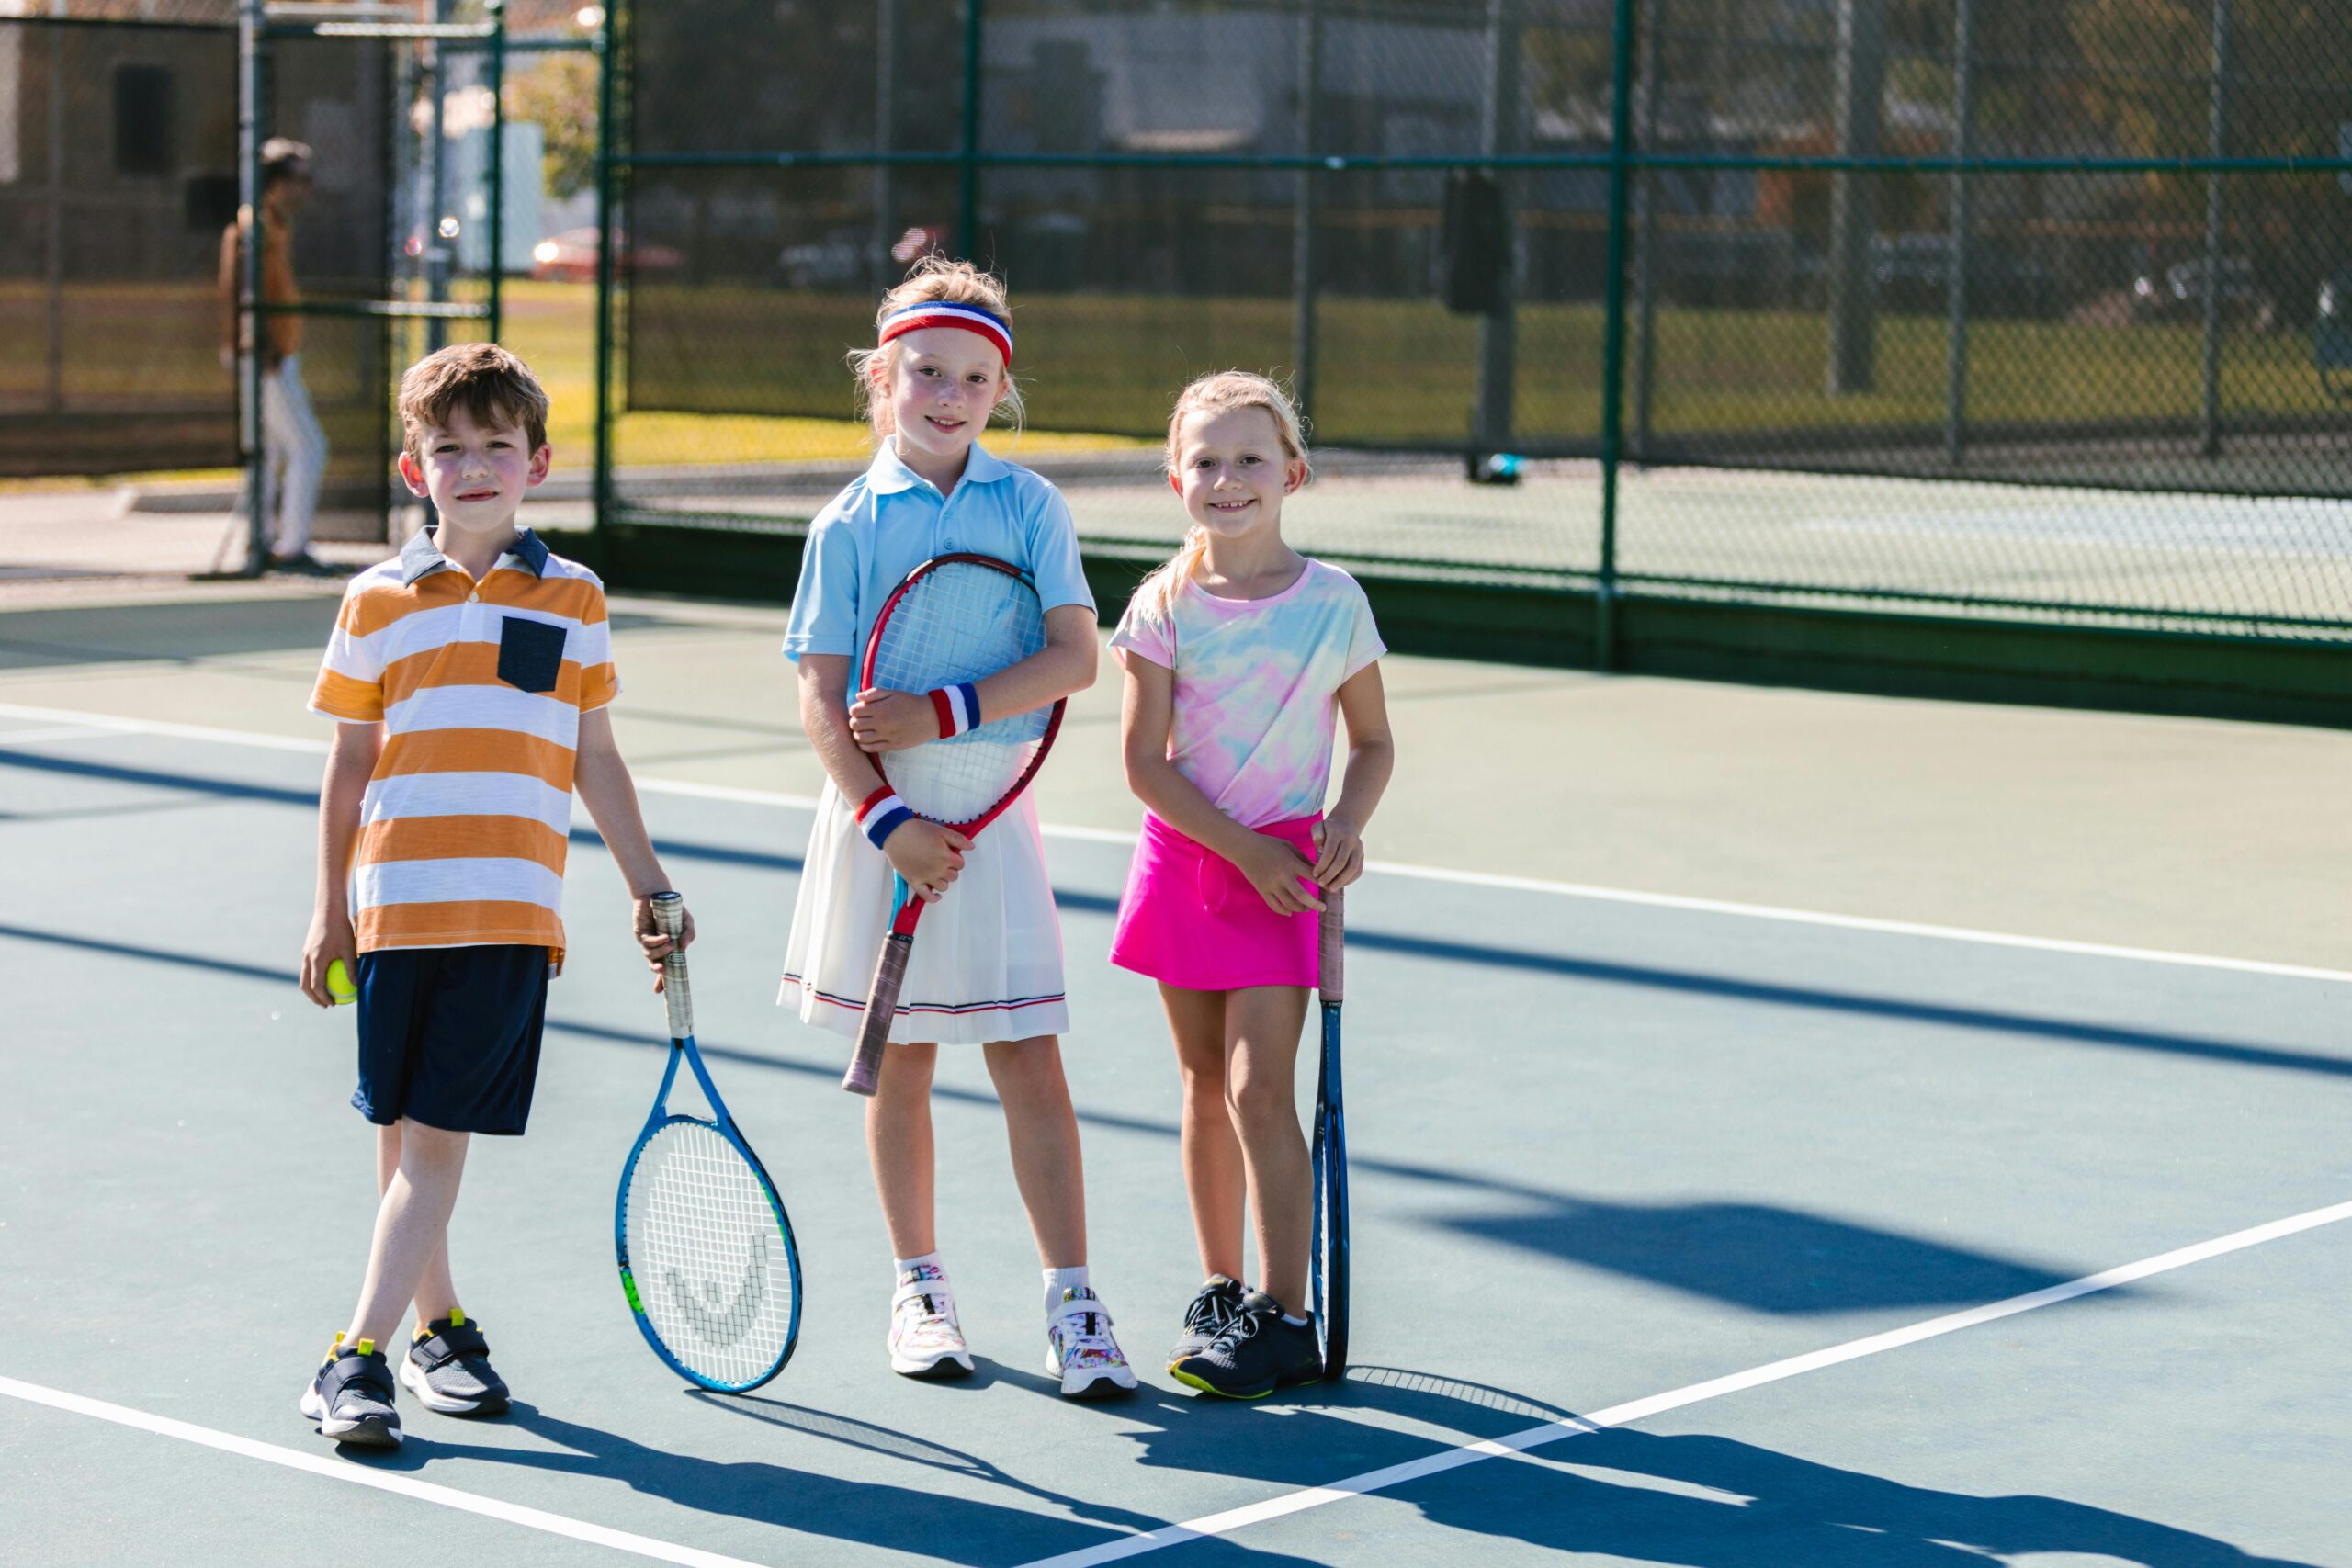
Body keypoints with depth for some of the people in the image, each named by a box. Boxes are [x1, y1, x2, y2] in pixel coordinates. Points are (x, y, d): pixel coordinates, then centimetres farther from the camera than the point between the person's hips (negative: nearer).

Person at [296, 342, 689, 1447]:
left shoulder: (573, 600, 7)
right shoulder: (377, 602, 6)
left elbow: (594, 758, 14)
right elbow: (349, 763, 10)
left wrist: (649, 888, 13)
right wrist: (330, 907, 8)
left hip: (510, 909, -1)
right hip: (394, 902, 1)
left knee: (438, 1135, -7)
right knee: (399, 1134, 6)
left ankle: (359, 1356, -8)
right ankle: (439, 1325, 23)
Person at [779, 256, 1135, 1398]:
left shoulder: (1030, 506, 1)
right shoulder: (849, 524, -1)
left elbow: (1075, 658, -8)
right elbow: (821, 699, -5)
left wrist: (946, 714, -18)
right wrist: (885, 818, -15)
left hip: (991, 813, 0)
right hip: (880, 816, 0)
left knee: (1028, 1058, -3)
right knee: (900, 1061, 9)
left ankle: (1070, 1301, 2)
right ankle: (918, 1287, 23)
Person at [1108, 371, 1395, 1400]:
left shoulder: (1333, 603, -2)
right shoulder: (1164, 608, -2)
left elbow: (1373, 743, 7)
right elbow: (1145, 762, -5)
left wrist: (1346, 824, -12)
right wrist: (1244, 850, -14)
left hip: (1285, 867, -2)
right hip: (1184, 858, 2)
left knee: (1259, 1089, -10)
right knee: (1205, 1084, 9)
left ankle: (1284, 1320, -6)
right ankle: (1219, 1292, 22)